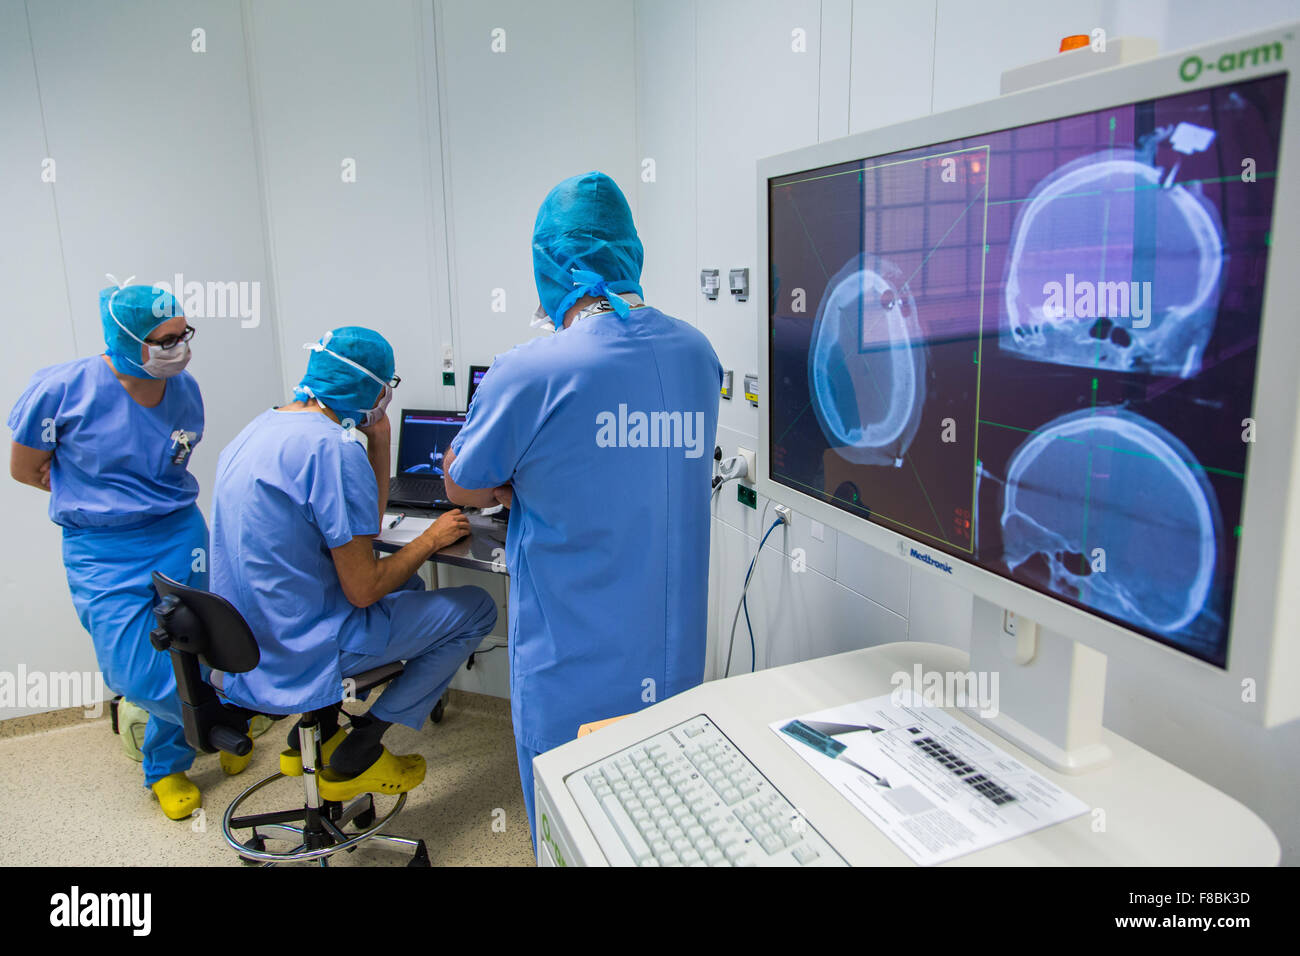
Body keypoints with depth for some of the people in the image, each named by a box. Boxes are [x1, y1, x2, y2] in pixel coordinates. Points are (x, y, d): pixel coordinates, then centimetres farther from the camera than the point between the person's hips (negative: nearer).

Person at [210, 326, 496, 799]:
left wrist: (379, 441, 6)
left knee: (405, 581, 29)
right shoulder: (334, 449, -23)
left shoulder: (259, 428, 8)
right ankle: (356, 755, 6)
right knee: (476, 608, 3)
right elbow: (363, 589, -21)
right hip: (304, 649, -9)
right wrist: (431, 538, -5)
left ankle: (314, 732, 24)